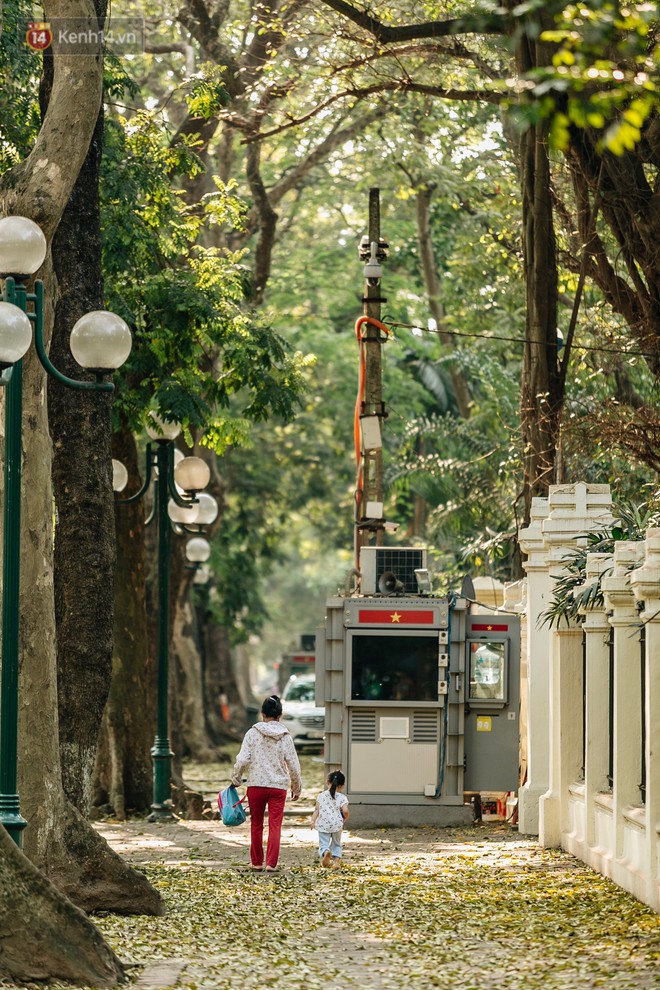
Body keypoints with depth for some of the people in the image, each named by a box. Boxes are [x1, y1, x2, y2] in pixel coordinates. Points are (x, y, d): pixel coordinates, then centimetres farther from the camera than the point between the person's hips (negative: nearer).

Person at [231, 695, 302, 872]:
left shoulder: (253, 733, -4)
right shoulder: (285, 736, -1)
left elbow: (242, 760, -8)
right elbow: (293, 765, 2)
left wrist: (235, 779, 8)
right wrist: (297, 788, 15)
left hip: (256, 784, 0)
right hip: (278, 786, 0)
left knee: (256, 825, 12)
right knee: (275, 826, 1)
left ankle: (257, 862, 18)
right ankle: (271, 864, -6)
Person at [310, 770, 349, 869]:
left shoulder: (321, 796, 3)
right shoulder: (342, 798, -3)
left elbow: (317, 810, 0)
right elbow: (345, 811, -13)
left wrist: (313, 821, 2)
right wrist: (344, 819, 6)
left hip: (323, 825, 0)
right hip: (337, 825, 0)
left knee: (323, 844, -1)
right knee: (336, 844, 18)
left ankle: (325, 852, -33)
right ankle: (336, 859, -2)